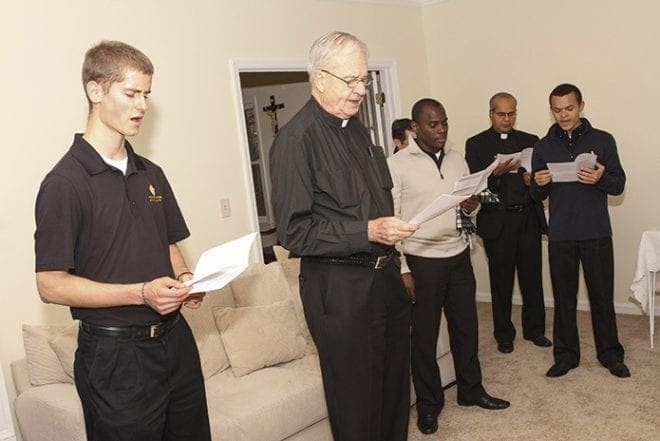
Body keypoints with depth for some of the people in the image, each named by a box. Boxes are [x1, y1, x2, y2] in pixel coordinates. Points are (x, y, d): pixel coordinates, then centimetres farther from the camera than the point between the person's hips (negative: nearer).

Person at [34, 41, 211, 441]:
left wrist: (185, 280, -3)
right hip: (115, 354, -6)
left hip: (176, 338, 7)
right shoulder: (64, 183, -12)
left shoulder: (151, 174, 10)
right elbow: (51, 284, -14)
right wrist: (141, 293, -23)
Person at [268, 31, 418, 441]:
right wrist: (368, 232, -23)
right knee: (357, 404, 6)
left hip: (384, 276, 8)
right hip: (338, 288, -7)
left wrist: (393, 261, 17)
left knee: (395, 387, 19)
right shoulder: (296, 138, -14)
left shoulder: (357, 129, 11)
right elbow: (294, 231, -17)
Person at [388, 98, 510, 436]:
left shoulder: (457, 159, 7)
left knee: (466, 327, 15)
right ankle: (429, 403, 23)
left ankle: (471, 390, 34)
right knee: (423, 335, 6)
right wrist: (401, 269, -13)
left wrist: (472, 207, -9)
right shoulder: (397, 164, -10)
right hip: (421, 262, -5)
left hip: (459, 257, 5)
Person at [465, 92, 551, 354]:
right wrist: (497, 172, -22)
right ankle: (504, 334, 20)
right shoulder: (476, 144, 3)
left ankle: (534, 329, 25)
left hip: (528, 218, 3)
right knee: (501, 281, 6)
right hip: (497, 221, -2)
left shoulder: (530, 141, 12)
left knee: (532, 277, 8)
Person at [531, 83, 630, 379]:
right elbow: (537, 196, 8)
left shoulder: (602, 140, 2)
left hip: (596, 233, -1)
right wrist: (539, 185, -15)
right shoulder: (543, 147, 6)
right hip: (560, 235, 1)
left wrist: (600, 179, -21)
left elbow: (619, 185, 0)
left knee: (602, 296, 7)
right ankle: (566, 354, 21)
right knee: (564, 297, 9)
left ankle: (610, 354, 23)